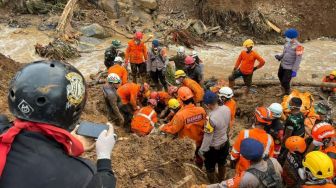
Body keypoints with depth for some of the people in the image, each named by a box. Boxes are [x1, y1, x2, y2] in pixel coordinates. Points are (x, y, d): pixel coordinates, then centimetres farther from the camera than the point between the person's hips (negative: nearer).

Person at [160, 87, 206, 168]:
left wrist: (163, 128, -1)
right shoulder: (201, 110, -20)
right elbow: (205, 124, -5)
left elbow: (173, 129, -19)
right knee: (199, 157, 28)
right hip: (200, 141, 4)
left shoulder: (180, 115, -33)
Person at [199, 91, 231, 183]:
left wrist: (202, 150, -12)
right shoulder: (226, 109, -16)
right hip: (225, 143, 7)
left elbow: (208, 137, -27)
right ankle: (221, 180, 55)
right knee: (222, 163, 31)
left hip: (213, 148, -6)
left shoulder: (211, 118, -37)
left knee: (210, 168, 21)